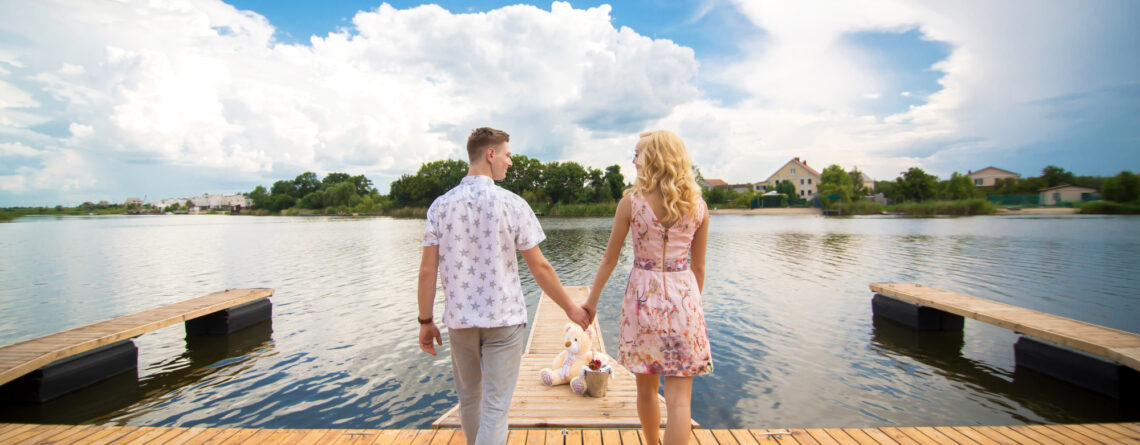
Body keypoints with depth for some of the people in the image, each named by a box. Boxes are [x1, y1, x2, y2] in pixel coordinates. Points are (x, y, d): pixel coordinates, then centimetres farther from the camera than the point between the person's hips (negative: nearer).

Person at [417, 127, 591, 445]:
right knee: (495, 408, 4)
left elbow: (427, 270, -3)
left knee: (469, 399, 22)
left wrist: (426, 321, 8)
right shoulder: (512, 204, -10)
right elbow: (539, 267, -8)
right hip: (503, 318, -3)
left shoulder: (441, 206, -2)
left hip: (459, 319, 4)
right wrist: (571, 308, 4)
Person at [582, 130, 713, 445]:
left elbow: (610, 257, -2)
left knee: (646, 388, 20)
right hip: (683, 295, 1)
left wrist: (592, 300, 9)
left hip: (642, 294, 0)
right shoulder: (698, 206, 0)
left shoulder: (631, 201, -7)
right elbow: (698, 267, 6)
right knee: (678, 398, 5)